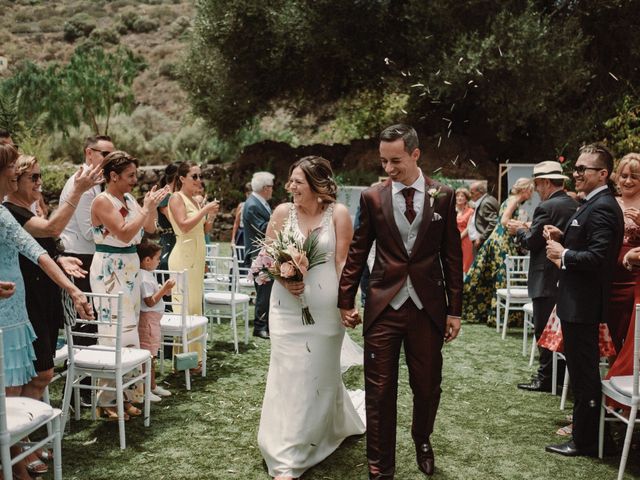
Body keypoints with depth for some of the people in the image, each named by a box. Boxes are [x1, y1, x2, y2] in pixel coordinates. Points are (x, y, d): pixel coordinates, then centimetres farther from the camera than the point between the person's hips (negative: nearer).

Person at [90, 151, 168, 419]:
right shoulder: (102, 201, -12)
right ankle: (107, 401, 1)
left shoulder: (128, 199, 11)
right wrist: (147, 207, -17)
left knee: (128, 331, 10)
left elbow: (150, 228, 14)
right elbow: (124, 234, -21)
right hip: (109, 270, -8)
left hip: (130, 268, 8)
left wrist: (151, 205, 0)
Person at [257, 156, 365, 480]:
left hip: (325, 305, -1)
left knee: (321, 372, 14)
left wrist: (343, 301, -9)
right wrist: (283, 278, -13)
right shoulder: (283, 212, -2)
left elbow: (342, 262, -4)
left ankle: (325, 431, 41)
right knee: (289, 374, 1)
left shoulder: (338, 214, -6)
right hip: (287, 305, 1)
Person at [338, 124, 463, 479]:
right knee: (379, 391, 4)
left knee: (427, 387, 12)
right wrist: (346, 300, 5)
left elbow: (452, 256, 4)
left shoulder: (443, 196, 1)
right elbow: (357, 252, 6)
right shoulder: (372, 197, 1)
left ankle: (422, 440, 42)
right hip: (383, 306, 0)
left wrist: (454, 310, 2)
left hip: (428, 306, 1)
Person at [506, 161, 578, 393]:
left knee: (543, 330, 0)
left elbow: (532, 242, -16)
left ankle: (545, 378, 6)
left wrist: (519, 230, 3)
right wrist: (529, 228, 13)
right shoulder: (575, 205, 8)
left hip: (547, 279, -9)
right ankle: (560, 373, 26)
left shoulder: (546, 208, -18)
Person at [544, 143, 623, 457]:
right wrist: (563, 237, 4)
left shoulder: (602, 208, -19)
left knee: (584, 372, 0)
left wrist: (563, 254, -16)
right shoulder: (595, 204, 13)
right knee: (581, 369, 19)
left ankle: (584, 440, 12)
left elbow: (597, 257, -27)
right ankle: (582, 427, 33)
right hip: (579, 301, 10)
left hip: (583, 304, -10)